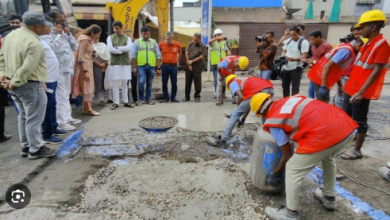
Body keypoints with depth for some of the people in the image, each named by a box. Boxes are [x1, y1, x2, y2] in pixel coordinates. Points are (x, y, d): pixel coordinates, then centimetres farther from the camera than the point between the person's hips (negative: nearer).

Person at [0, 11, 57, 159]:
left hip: (15, 84, 9)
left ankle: (26, 147, 28)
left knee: (23, 116, 18)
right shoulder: (34, 43, -21)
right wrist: (14, 82, -14)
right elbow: (27, 68, -24)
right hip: (30, 85, -9)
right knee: (34, 119, 1)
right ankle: (35, 149, 11)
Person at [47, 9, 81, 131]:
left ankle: (67, 117, 25)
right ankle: (61, 122, -4)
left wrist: (69, 34, 1)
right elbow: (53, 49, -25)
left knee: (66, 95, 15)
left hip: (67, 68, 9)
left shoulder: (64, 33, 15)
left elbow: (75, 47, 12)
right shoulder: (49, 33, -11)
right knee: (61, 96, -9)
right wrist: (58, 34, -18)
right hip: (58, 70, -9)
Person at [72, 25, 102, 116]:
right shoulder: (84, 40, -13)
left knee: (89, 87, 10)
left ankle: (85, 108, 17)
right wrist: (85, 71, -22)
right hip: (84, 67, -9)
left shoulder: (90, 40, 14)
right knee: (87, 87, -6)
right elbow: (80, 57, -19)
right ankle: (88, 109, 0)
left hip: (88, 66, 9)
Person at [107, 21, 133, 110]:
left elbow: (129, 48, -11)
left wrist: (117, 47, -11)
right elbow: (110, 49, -8)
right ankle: (116, 103, 8)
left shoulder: (127, 38, 8)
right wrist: (122, 51, -9)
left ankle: (126, 102, 15)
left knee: (125, 84, 7)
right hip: (114, 63, 0)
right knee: (115, 84, 1)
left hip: (125, 63, 1)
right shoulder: (110, 37, 6)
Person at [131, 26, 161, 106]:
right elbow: (133, 56, 4)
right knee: (141, 83, -12)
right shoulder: (137, 42, 6)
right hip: (141, 66, -2)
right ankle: (141, 98, 7)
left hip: (151, 66, 2)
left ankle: (148, 99, 21)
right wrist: (134, 67, -2)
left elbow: (158, 56, 8)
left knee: (149, 84, 8)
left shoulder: (154, 42, 11)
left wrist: (158, 68, 2)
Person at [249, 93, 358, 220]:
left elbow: (287, 155, 11)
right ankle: (329, 199, 51)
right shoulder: (292, 98, 24)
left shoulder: (273, 121, 5)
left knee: (293, 169, 11)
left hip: (326, 135, -8)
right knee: (328, 157, 36)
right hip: (348, 126, 9)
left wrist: (276, 173, 28)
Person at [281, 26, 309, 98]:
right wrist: (283, 57, -6)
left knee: (295, 87, -3)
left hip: (296, 68, -7)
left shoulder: (304, 42, -11)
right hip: (286, 67, 7)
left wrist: (294, 59, -34)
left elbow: (304, 56, -17)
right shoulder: (288, 41, 10)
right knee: (285, 86, 16)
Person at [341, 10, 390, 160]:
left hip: (361, 92, -9)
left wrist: (361, 91, -25)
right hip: (351, 88, 9)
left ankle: (357, 151, 14)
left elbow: (377, 71, -20)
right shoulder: (368, 44, 12)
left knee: (359, 122, 2)